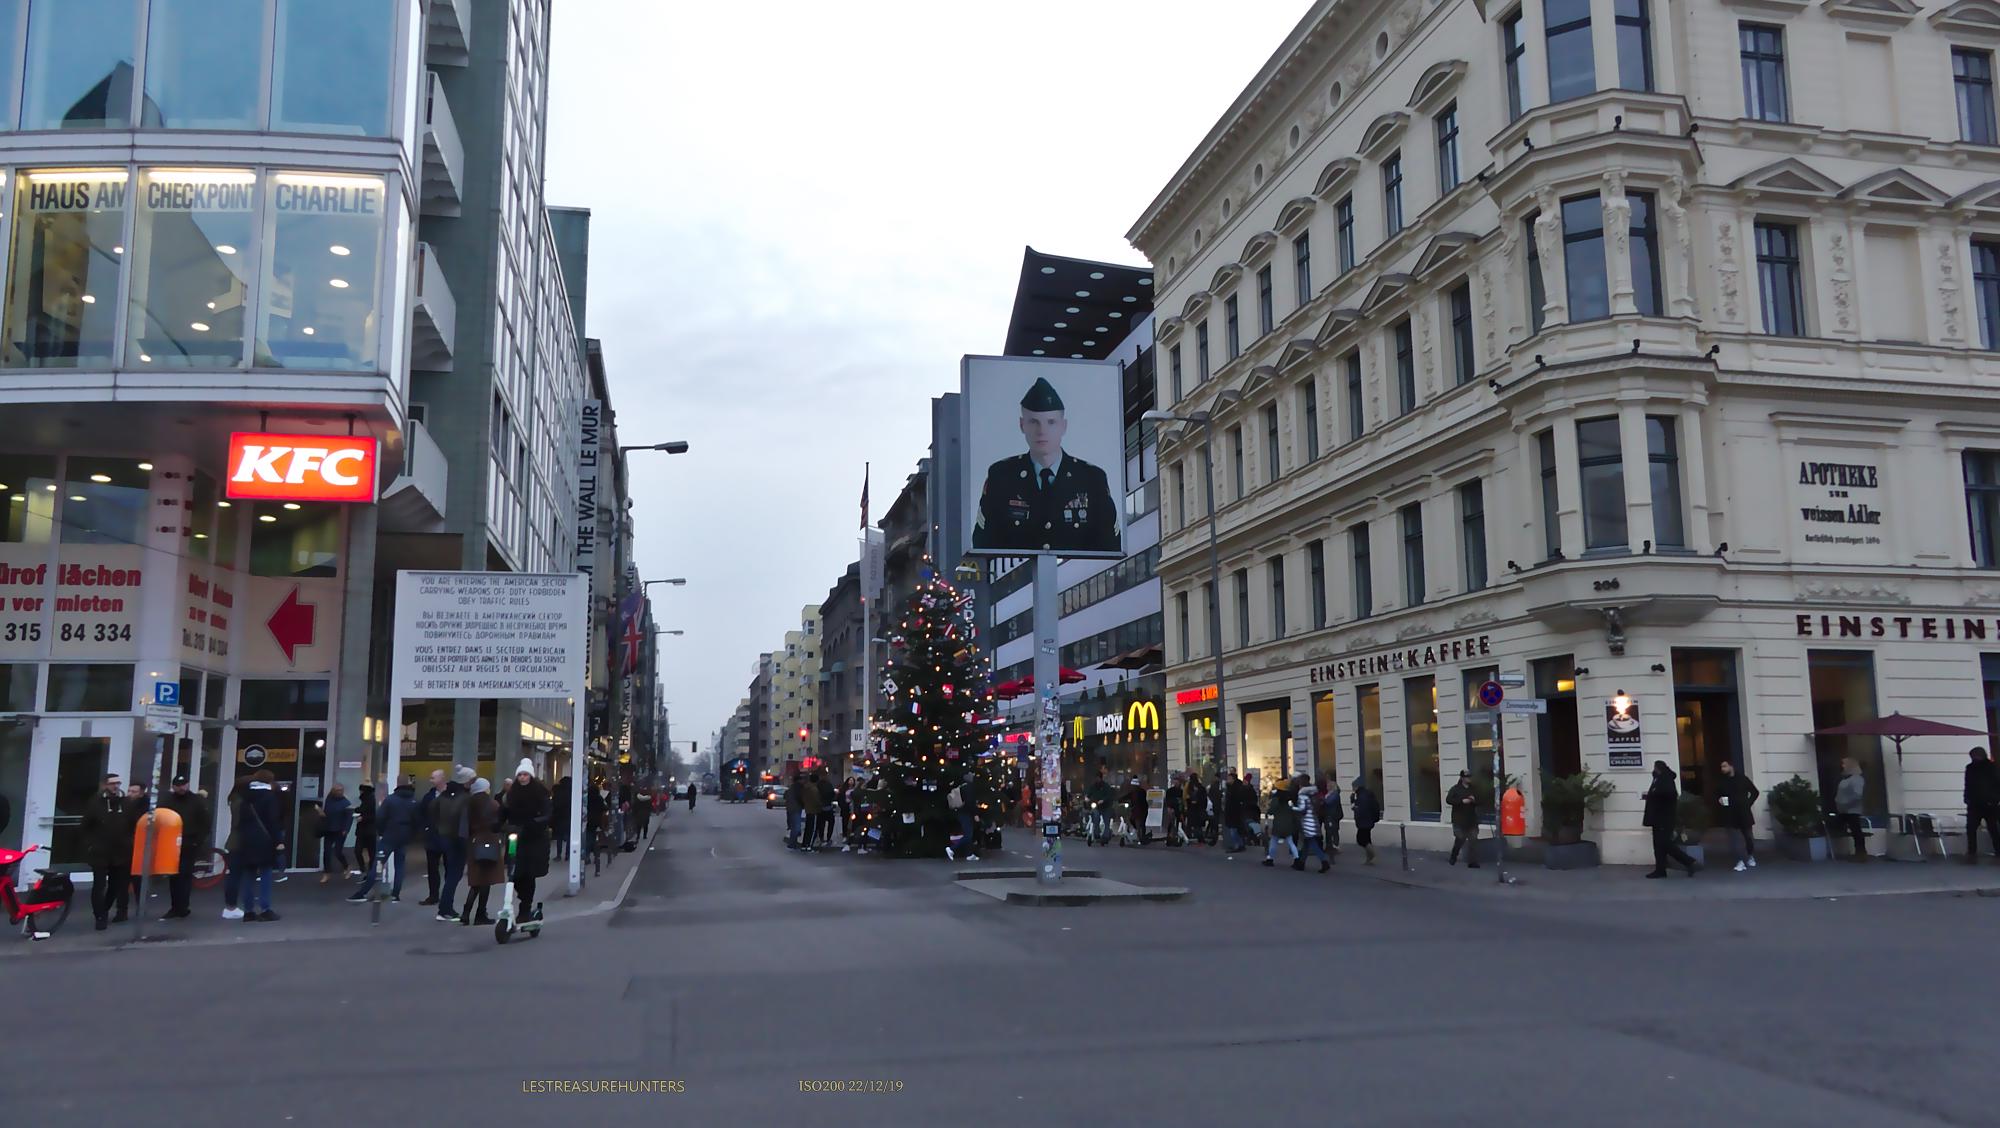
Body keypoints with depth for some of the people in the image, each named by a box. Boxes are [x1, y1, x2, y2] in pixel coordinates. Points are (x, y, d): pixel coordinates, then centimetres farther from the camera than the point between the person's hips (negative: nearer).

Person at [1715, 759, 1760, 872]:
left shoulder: (1742, 779, -2)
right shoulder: (1720, 782, 3)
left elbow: (1755, 792, 6)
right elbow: (1716, 797, 11)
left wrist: (1748, 803, -2)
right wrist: (1719, 801, -10)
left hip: (1744, 813, 0)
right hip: (1730, 815, 0)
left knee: (1749, 836, 12)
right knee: (1736, 839, -7)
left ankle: (1751, 857, 34)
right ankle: (1741, 861, -6)